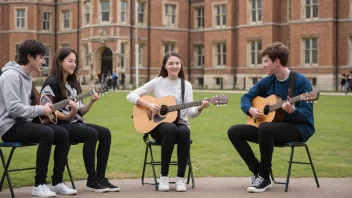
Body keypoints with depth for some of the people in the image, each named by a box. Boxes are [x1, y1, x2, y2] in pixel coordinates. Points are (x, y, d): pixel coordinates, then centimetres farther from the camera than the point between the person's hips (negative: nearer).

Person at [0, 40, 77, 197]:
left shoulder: (27, 77, 15)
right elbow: (13, 108, -24)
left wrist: (43, 109, 0)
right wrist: (41, 110, -17)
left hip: (22, 123, 10)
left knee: (62, 134, -4)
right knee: (46, 133, -31)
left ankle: (57, 182, 1)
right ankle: (39, 185, -22)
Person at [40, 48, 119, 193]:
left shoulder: (74, 84, 16)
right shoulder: (52, 83, -8)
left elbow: (80, 112, 14)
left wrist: (91, 102, -4)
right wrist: (67, 116, -24)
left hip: (75, 123, 8)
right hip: (58, 125, -8)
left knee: (105, 133, -10)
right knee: (92, 134, -29)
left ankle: (100, 178, -7)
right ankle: (92, 181, -20)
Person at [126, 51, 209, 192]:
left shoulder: (186, 85, 6)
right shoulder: (157, 82, 1)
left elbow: (190, 112, -3)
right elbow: (131, 96, -2)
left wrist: (200, 108, -25)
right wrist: (149, 105, -16)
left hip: (180, 123, 2)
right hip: (159, 124, -1)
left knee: (184, 132, -36)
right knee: (170, 128, -39)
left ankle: (180, 177, -24)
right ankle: (164, 176, -25)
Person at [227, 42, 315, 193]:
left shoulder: (301, 81, -14)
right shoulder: (268, 81, 4)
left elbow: (307, 113, -17)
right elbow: (246, 97, 13)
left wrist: (293, 111, -38)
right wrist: (251, 110, -8)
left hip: (299, 128, -7)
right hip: (275, 126, 7)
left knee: (264, 128, -37)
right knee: (234, 131, -6)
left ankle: (264, 177, -22)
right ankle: (257, 171, -4)